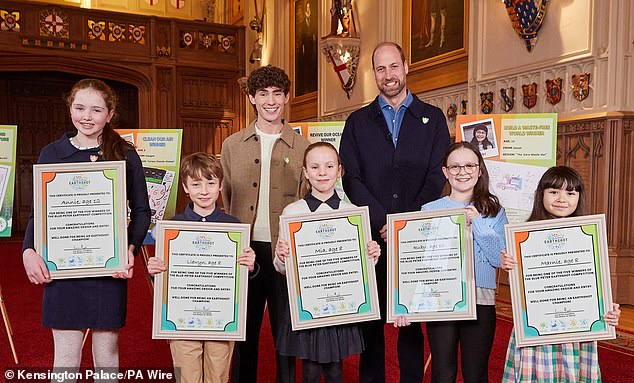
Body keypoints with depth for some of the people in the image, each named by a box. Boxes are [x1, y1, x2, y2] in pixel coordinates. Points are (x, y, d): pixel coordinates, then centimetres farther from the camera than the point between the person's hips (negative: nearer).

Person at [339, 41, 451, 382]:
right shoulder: (357, 122, 10)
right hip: (371, 236, 1)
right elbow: (352, 179, 0)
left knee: (412, 320, 7)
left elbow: (438, 176, 0)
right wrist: (383, 222, -12)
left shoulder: (432, 118, 10)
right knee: (370, 319, 7)